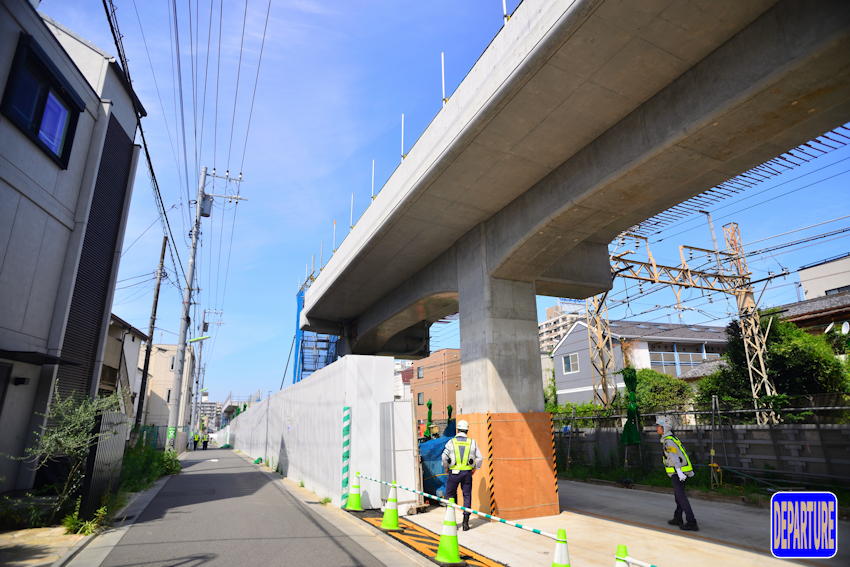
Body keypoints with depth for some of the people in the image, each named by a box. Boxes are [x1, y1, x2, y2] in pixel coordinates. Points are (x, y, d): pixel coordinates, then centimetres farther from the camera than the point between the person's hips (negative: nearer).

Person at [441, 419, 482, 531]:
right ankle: (465, 522, 9)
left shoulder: (451, 442, -4)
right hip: (467, 473, 2)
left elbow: (444, 457, -10)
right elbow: (479, 458, 2)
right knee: (467, 496, 10)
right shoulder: (472, 442, 2)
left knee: (450, 494, 13)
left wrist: (446, 468, 6)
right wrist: (475, 468, 15)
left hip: (454, 472, -1)